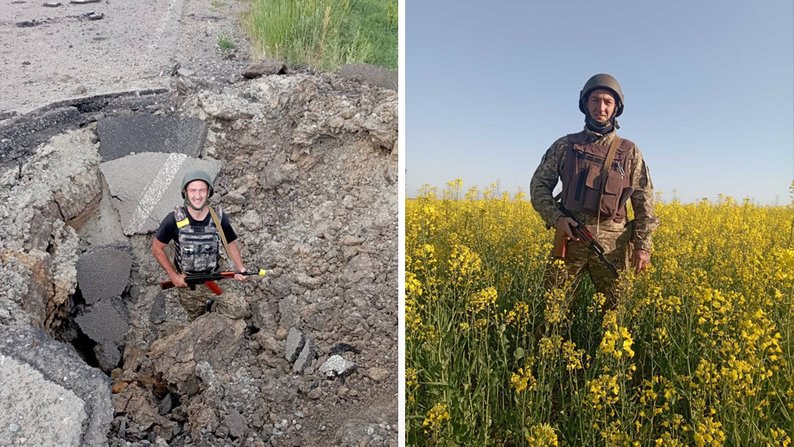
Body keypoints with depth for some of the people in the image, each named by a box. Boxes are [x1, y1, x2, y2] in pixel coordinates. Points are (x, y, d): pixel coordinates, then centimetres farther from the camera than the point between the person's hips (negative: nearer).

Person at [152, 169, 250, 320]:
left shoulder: (219, 218, -11)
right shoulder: (174, 220, -15)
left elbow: (231, 243, 4)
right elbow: (157, 247, -3)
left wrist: (240, 268, -11)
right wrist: (173, 275, -9)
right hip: (186, 283, -1)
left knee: (241, 309, -15)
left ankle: (210, 304, 13)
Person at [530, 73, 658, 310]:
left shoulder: (630, 152, 11)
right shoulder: (565, 145, 10)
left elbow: (643, 202, 9)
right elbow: (539, 185, 7)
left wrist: (643, 245, -1)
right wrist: (556, 217, -9)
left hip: (612, 243, 1)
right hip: (571, 236, -1)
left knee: (616, 306, 4)